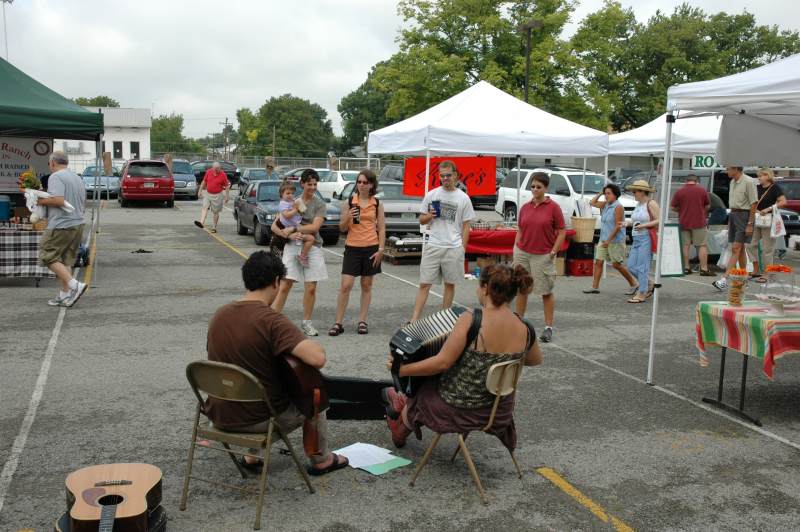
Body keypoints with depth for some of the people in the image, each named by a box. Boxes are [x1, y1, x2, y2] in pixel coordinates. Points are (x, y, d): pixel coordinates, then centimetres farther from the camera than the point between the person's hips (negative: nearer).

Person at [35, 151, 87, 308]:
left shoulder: (55, 177, -11)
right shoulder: (77, 178, 17)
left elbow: (58, 200, -22)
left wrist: (41, 201, -8)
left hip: (61, 226, -9)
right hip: (78, 224, 9)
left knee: (48, 257, -2)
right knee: (66, 260, 12)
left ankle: (74, 285, -13)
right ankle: (65, 295, 12)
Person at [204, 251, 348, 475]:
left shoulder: (219, 315, -2)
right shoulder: (272, 320, -24)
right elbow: (317, 359, -34)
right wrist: (314, 345, -11)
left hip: (219, 415, 6)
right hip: (258, 419, -6)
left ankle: (253, 455, 36)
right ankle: (321, 460, 36)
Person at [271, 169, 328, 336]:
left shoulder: (319, 204, 3)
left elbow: (315, 227, -11)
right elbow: (275, 226, 3)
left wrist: (292, 229, -10)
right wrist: (289, 235, -14)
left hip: (313, 247, 0)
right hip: (292, 247, 0)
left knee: (311, 288, 3)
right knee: (284, 286, -5)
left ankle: (306, 322, 17)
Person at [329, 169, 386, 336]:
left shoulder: (377, 204, 4)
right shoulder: (348, 202, 3)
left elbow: (382, 228, 5)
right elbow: (342, 228, 5)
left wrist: (380, 249, -4)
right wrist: (348, 217, -15)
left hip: (371, 248, 1)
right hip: (352, 248, -1)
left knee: (366, 286, 8)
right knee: (345, 286, -5)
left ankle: (362, 321, 17)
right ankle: (338, 323, 1)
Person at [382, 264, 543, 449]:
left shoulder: (470, 320, -26)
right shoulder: (525, 329, -11)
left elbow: (442, 363, -25)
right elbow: (536, 360, 8)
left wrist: (403, 370, -13)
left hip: (459, 412, -5)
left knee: (422, 390, 29)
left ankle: (402, 426, 57)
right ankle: (405, 404, 56)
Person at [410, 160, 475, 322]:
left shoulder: (463, 198, 2)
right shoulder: (431, 195, 4)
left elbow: (466, 225, 5)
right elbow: (421, 220, 10)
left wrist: (462, 248, -1)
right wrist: (429, 216, -12)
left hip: (454, 248, 0)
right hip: (433, 246, 0)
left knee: (450, 284, 9)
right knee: (424, 284, -2)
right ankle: (414, 320, -3)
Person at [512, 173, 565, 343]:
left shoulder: (553, 207, -6)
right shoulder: (525, 207, 7)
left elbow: (562, 232, -4)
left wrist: (553, 252, -9)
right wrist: (516, 251, 8)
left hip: (543, 256, -4)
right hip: (522, 253, 4)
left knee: (546, 292, 3)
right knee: (521, 290, 10)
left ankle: (548, 328, 11)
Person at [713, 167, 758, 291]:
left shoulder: (748, 182, -13)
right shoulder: (733, 182, 13)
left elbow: (753, 203, -15)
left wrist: (750, 224, -18)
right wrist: (729, 220, 18)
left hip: (744, 216, -9)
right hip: (733, 215, 9)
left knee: (736, 248, -12)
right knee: (740, 249, 12)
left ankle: (724, 279, -19)